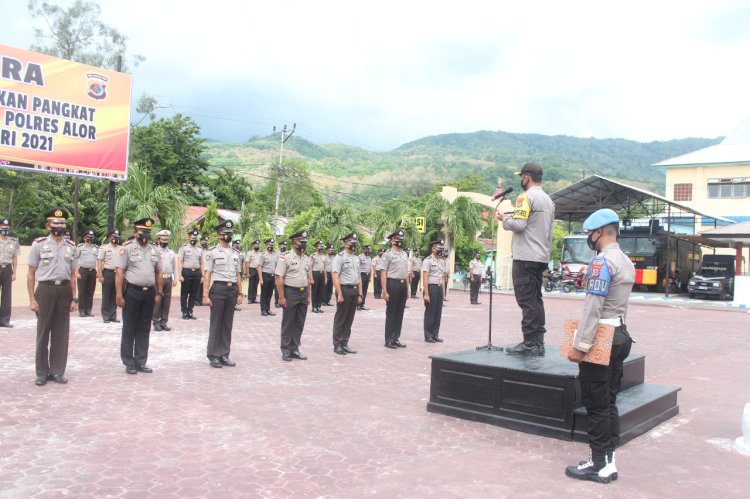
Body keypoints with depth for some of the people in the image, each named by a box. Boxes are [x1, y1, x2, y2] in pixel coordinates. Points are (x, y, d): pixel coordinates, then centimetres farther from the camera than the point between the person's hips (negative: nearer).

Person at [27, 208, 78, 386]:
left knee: (61, 332, 6)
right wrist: (32, 299, -7)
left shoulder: (71, 246, 9)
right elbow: (31, 274, -1)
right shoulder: (39, 244, -1)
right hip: (45, 290, -3)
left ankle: (57, 371, 15)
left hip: (64, 291, 3)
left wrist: (74, 298, 6)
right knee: (43, 332, 4)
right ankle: (42, 372, 13)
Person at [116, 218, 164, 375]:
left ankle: (141, 362, 18)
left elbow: (159, 273, 15)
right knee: (129, 329, 3)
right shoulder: (127, 248, -6)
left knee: (144, 329, 10)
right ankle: (129, 363, 11)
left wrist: (159, 293, 9)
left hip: (149, 292, 5)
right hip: (132, 292, -5)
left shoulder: (154, 249, 10)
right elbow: (119, 273, -9)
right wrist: (119, 295, -14)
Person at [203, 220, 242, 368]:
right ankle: (213, 356, 10)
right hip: (218, 288, -5)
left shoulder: (236, 253, 11)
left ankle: (224, 355, 17)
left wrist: (239, 294, 10)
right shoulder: (212, 252, -4)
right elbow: (207, 275, -6)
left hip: (232, 289, 5)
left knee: (228, 324, 9)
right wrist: (206, 295, -12)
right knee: (215, 323, 2)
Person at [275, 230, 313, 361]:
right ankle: (286, 351, 11)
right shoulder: (286, 257, -10)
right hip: (290, 293, -6)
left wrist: (308, 296, 12)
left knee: (299, 323, 9)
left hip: (303, 293, 6)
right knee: (288, 323, 2)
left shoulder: (307, 259, 11)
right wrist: (281, 297, -16)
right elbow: (279, 278, -12)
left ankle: (294, 349, 19)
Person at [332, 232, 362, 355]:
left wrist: (360, 294, 12)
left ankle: (344, 344, 18)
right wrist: (340, 294, -19)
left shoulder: (357, 258, 15)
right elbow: (335, 276, -14)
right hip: (344, 289, -7)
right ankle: (337, 345, 9)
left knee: (349, 319, 11)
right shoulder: (340, 257, -7)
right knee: (340, 319, 1)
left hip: (354, 291, 7)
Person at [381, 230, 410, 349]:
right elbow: (383, 273, -11)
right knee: (391, 313, 1)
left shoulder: (404, 254, 14)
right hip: (393, 284, -6)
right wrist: (385, 291, -17)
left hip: (403, 285, 6)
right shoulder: (388, 254, -7)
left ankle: (396, 339, 19)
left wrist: (407, 287, 12)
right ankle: (389, 340, 9)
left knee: (400, 313, 10)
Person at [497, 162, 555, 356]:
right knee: (536, 300, 11)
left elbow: (518, 224, -19)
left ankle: (530, 344, -6)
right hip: (542, 258, 9)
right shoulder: (548, 200, 17)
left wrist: (504, 218, -2)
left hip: (525, 257, -9)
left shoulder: (526, 197, -11)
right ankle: (538, 343, 13)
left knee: (526, 301, -6)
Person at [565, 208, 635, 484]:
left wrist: (579, 345, -20)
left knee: (596, 405, -1)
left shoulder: (602, 261, -15)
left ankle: (599, 465, 6)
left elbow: (593, 306, -21)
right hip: (620, 335, 9)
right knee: (609, 402, 13)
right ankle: (608, 460, 19)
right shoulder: (626, 262, 15)